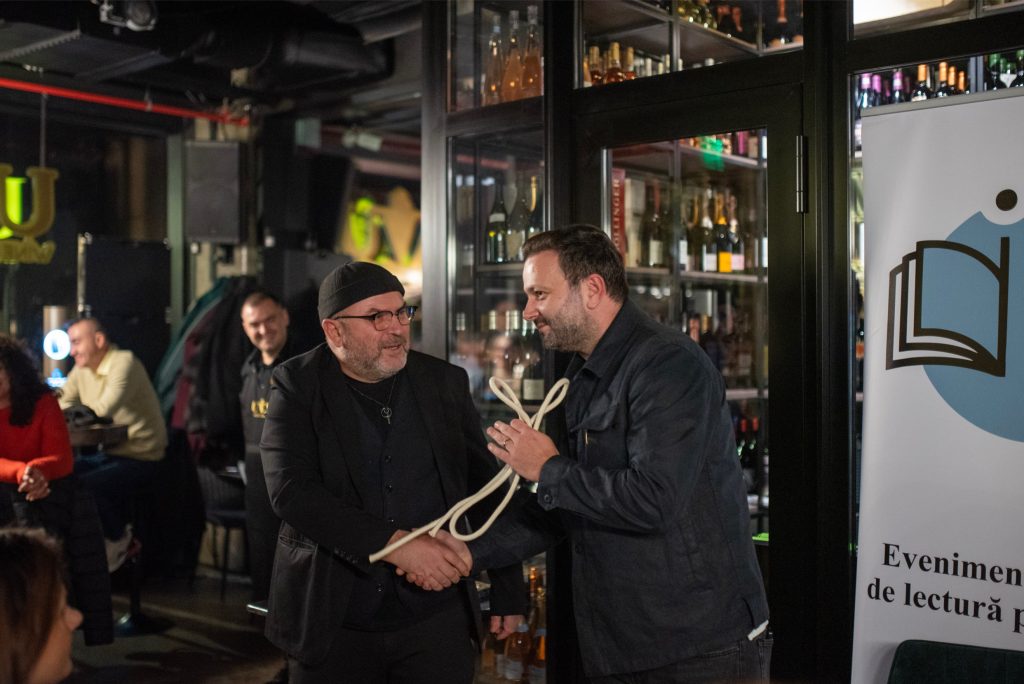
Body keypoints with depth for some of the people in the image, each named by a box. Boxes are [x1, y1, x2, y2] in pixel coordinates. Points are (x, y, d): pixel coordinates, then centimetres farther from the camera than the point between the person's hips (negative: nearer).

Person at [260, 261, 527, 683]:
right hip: (332, 624, -1)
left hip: (437, 621, 1)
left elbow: (486, 488, 8)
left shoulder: (446, 382, 3)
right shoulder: (298, 386, -4)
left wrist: (509, 592, 8)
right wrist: (395, 543, -25)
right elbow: (290, 491, -17)